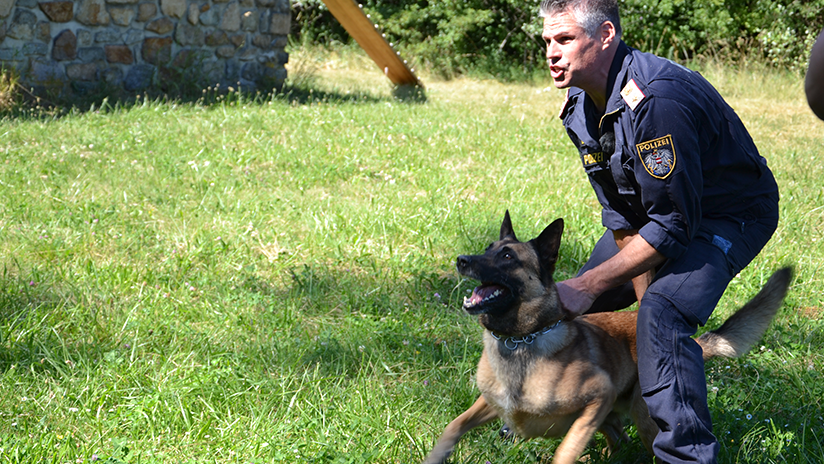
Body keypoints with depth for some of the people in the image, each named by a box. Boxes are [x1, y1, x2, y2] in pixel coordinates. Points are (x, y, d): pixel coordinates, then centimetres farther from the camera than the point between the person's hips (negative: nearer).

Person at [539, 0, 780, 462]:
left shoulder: (656, 101, -37)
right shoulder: (581, 107, -9)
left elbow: (673, 225, -33)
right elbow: (620, 215, -3)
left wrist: (588, 287, -29)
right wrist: (645, 287, -13)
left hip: (732, 215, -9)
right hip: (654, 206, 9)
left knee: (663, 314, -30)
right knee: (575, 302, 12)